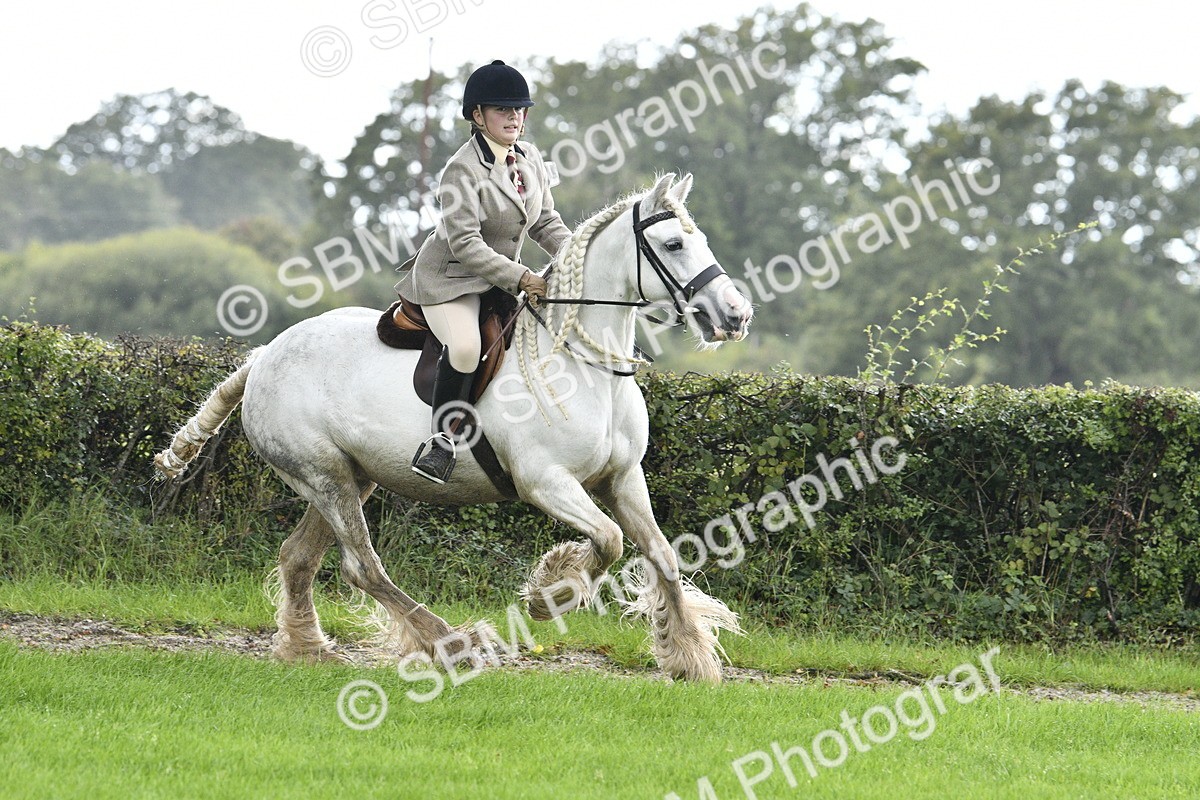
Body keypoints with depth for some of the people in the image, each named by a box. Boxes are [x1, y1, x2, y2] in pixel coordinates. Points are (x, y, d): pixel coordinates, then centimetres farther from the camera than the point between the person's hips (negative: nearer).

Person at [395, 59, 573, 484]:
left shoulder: (530, 158, 5)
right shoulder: (462, 170, -18)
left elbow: (546, 223, 12)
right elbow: (465, 243, -23)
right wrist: (520, 278, -27)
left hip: (502, 279, 9)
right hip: (451, 278, -9)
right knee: (464, 347, -32)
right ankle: (442, 440, -22)